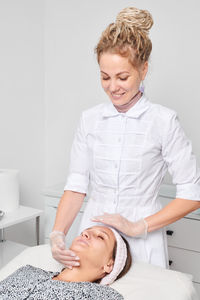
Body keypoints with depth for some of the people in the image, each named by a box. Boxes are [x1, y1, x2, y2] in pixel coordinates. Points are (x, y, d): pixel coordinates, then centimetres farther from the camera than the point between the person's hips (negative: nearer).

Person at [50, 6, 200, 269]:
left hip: (142, 247, -3)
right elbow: (76, 186, 2)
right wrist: (58, 235, -12)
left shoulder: (164, 121, -9)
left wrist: (138, 226, -15)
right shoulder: (90, 120, 4)